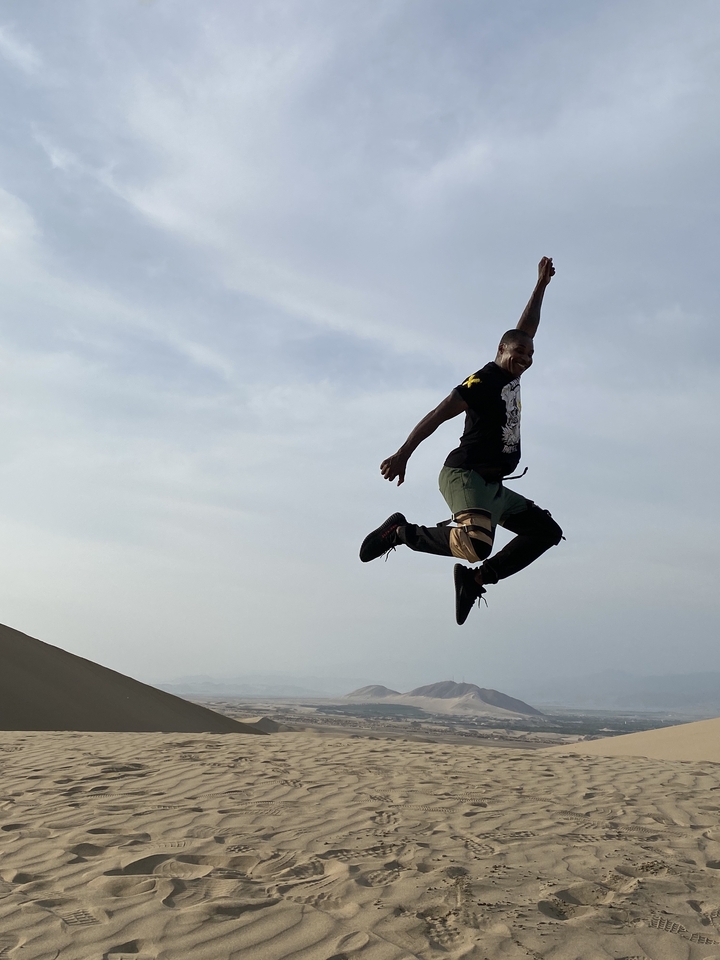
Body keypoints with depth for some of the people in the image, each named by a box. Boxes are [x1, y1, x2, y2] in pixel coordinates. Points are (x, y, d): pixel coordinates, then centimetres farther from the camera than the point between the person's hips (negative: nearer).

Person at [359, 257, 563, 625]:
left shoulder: (512, 376, 15)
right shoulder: (484, 380, -9)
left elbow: (527, 329, 28)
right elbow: (438, 414, -16)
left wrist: (541, 284, 31)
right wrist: (403, 454, -24)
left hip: (492, 486, 9)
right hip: (465, 476, -9)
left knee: (547, 531, 8)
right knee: (476, 544, -32)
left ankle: (477, 577, 3)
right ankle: (403, 532, -11)